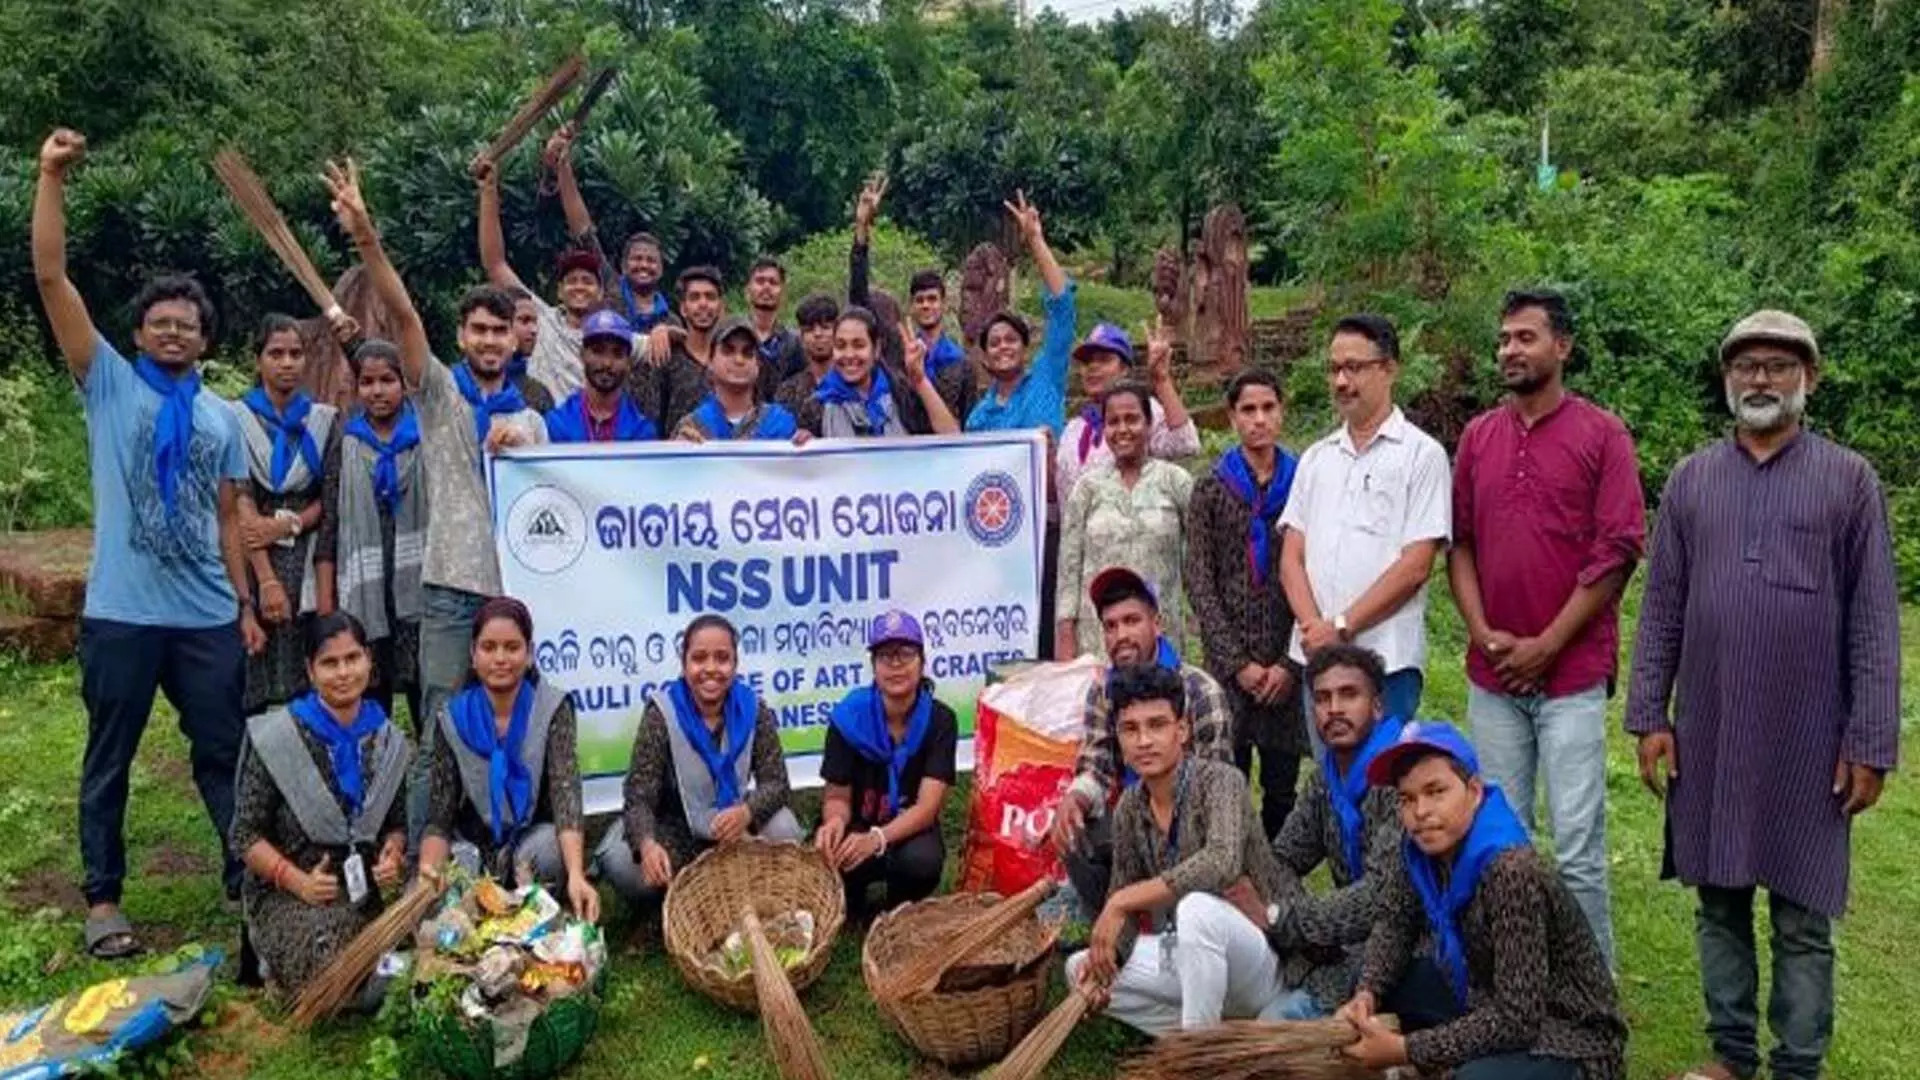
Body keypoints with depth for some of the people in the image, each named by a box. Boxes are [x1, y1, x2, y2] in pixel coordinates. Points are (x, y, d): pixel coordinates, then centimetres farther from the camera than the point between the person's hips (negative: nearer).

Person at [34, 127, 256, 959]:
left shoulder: (222, 418, 11)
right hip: (121, 613, -2)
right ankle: (102, 898, 22)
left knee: (223, 751, 10)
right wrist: (52, 177, -12)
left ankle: (249, 877, 21)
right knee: (110, 758, 9)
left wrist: (246, 606, 8)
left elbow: (227, 520, 12)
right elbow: (50, 277, -6)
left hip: (208, 616, 2)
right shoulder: (108, 384, 3)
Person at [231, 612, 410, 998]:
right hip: (285, 894, -3)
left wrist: (392, 855, -7)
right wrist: (297, 880, -18)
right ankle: (278, 966, 2)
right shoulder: (276, 738, -5)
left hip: (364, 892, 3)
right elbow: (246, 835, -4)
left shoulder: (389, 742, 9)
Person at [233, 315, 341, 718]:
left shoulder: (325, 420, 9)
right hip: (254, 559, -2)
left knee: (306, 680, -2)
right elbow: (241, 501, -6)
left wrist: (286, 524, -11)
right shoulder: (237, 418, 1)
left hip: (307, 562, 2)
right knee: (254, 683, -3)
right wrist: (266, 578, -14)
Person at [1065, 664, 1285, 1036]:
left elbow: (1221, 863, -37)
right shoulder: (1129, 808, 1)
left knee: (1196, 906, -36)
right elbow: (1127, 910, 6)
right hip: (1183, 955, 7)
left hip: (1257, 959, -7)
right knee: (1078, 969, 0)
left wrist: (1119, 902, -33)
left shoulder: (1220, 780, -17)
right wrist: (1104, 951, -16)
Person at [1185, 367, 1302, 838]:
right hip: (1229, 661, -1)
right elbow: (1199, 583, -1)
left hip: (1288, 662, 1)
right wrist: (1238, 662, -8)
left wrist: (1291, 663, -7)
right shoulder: (1211, 489, 3)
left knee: (1282, 789, 9)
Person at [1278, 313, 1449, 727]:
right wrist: (1314, 627, -9)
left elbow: (1415, 566, -10)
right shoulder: (1316, 458, 14)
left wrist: (1341, 627, -12)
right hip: (1315, 656, 5)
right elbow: (1292, 556, 8)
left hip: (1388, 660, -5)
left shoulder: (1422, 454, -2)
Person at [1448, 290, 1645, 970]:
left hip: (1571, 674, -4)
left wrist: (1545, 646, -9)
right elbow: (1459, 543, 10)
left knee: (1578, 848, -2)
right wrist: (1485, 634, -3)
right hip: (1491, 674, 4)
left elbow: (1618, 551, -7)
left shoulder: (1602, 435, -1)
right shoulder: (1478, 436, 11)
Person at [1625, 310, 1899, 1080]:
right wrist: (1649, 716, 2)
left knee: (1803, 919, 6)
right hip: (1707, 734, 3)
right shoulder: (1691, 480, 7)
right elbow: (1661, 610, 7)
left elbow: (1873, 621, -2)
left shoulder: (1849, 480, 0)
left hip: (1808, 740, -2)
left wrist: (1870, 743, -6)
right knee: (1719, 905, 12)